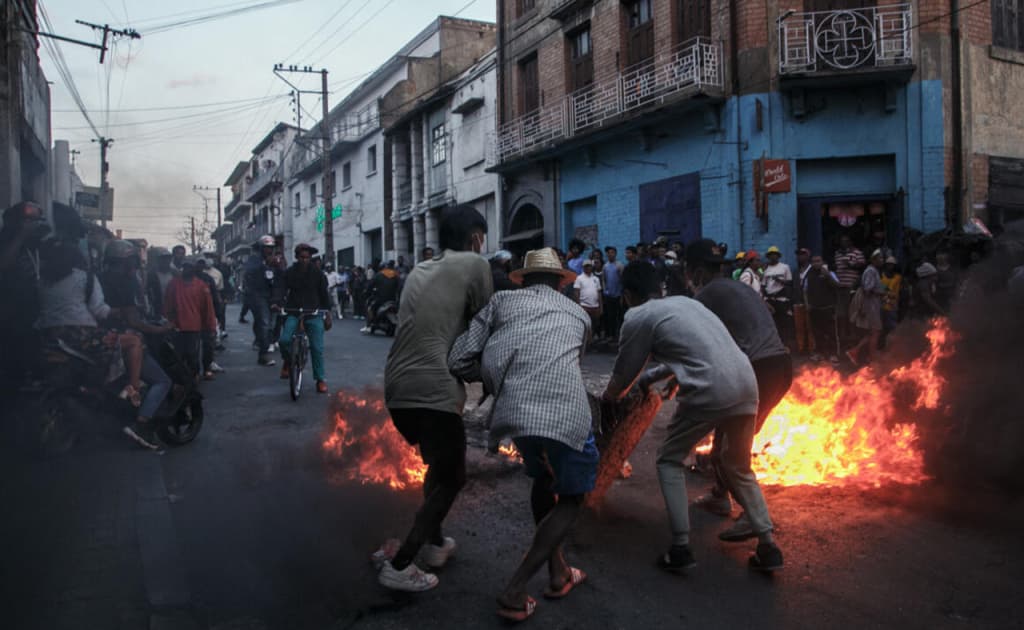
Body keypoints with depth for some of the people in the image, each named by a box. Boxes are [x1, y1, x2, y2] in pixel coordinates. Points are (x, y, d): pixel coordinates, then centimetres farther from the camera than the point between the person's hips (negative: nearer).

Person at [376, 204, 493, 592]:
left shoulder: (420, 270, 20)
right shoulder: (475, 264, 1)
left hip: (397, 387, 7)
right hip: (434, 390, -7)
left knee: (437, 466, 27)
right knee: (450, 478, 7)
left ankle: (434, 542, 34)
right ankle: (399, 565, 5)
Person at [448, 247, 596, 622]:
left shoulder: (502, 301, 21)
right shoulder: (579, 314, 25)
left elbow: (458, 362, 13)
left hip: (514, 413, 2)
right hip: (567, 414, -1)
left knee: (544, 479, 31)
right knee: (571, 499, 20)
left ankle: (558, 572, 37)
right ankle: (514, 592, 13)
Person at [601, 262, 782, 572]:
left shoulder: (638, 317, 3)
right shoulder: (684, 302, 25)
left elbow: (624, 372, 13)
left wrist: (606, 399, 32)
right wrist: (651, 378, 46)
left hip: (709, 392, -7)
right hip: (746, 386, 7)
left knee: (670, 461, 14)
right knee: (737, 468, 24)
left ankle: (681, 549, 10)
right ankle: (767, 547, 19)